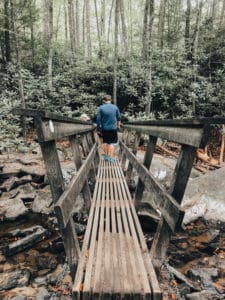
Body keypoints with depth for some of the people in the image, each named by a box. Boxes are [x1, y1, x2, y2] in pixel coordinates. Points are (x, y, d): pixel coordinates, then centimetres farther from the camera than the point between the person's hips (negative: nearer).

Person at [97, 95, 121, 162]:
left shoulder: (101, 108, -4)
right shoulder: (115, 107, 1)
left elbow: (98, 119, -6)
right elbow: (119, 117, 12)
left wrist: (98, 129, 1)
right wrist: (118, 125, 29)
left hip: (104, 129, 0)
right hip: (113, 128, 0)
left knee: (105, 142, 16)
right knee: (112, 143, 5)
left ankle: (106, 156, 25)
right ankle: (111, 158, 2)